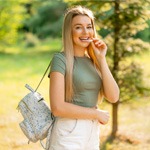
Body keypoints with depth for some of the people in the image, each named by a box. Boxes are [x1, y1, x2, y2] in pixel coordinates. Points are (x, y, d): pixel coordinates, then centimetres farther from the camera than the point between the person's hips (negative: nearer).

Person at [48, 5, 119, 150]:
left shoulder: (93, 60, 9)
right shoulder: (60, 59, -9)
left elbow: (113, 97, -2)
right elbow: (58, 107, -18)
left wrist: (101, 59, -6)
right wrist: (97, 113, -9)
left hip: (93, 133, 6)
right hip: (69, 134, -6)